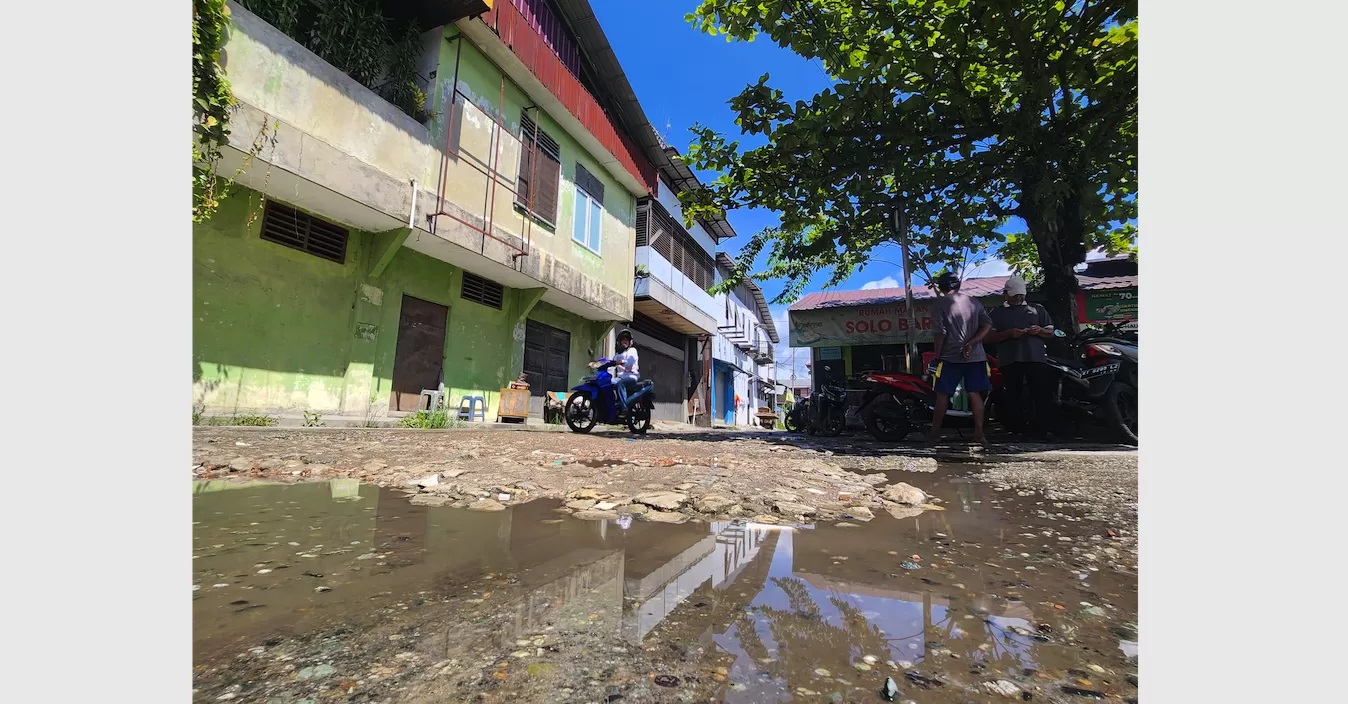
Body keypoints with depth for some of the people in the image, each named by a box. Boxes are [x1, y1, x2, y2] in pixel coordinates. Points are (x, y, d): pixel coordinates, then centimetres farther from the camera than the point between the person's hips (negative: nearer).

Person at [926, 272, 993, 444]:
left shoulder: (940, 304, -4)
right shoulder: (973, 301, 11)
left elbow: (940, 333, -10)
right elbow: (987, 324, 2)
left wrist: (937, 356, -3)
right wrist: (971, 343, -3)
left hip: (950, 357, -4)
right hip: (975, 356, 4)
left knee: (943, 394, 2)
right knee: (975, 394, 7)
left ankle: (935, 432, 8)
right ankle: (979, 433, 6)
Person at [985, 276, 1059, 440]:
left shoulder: (1037, 309, 18)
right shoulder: (997, 313, 12)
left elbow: (1051, 332, 17)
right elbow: (989, 337, 2)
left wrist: (1040, 331, -5)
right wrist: (1008, 333, -14)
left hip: (1037, 358, 1)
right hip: (1010, 361, -1)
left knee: (1043, 394, -5)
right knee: (1014, 396, 2)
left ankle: (1044, 429, 0)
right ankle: (1018, 430, 8)